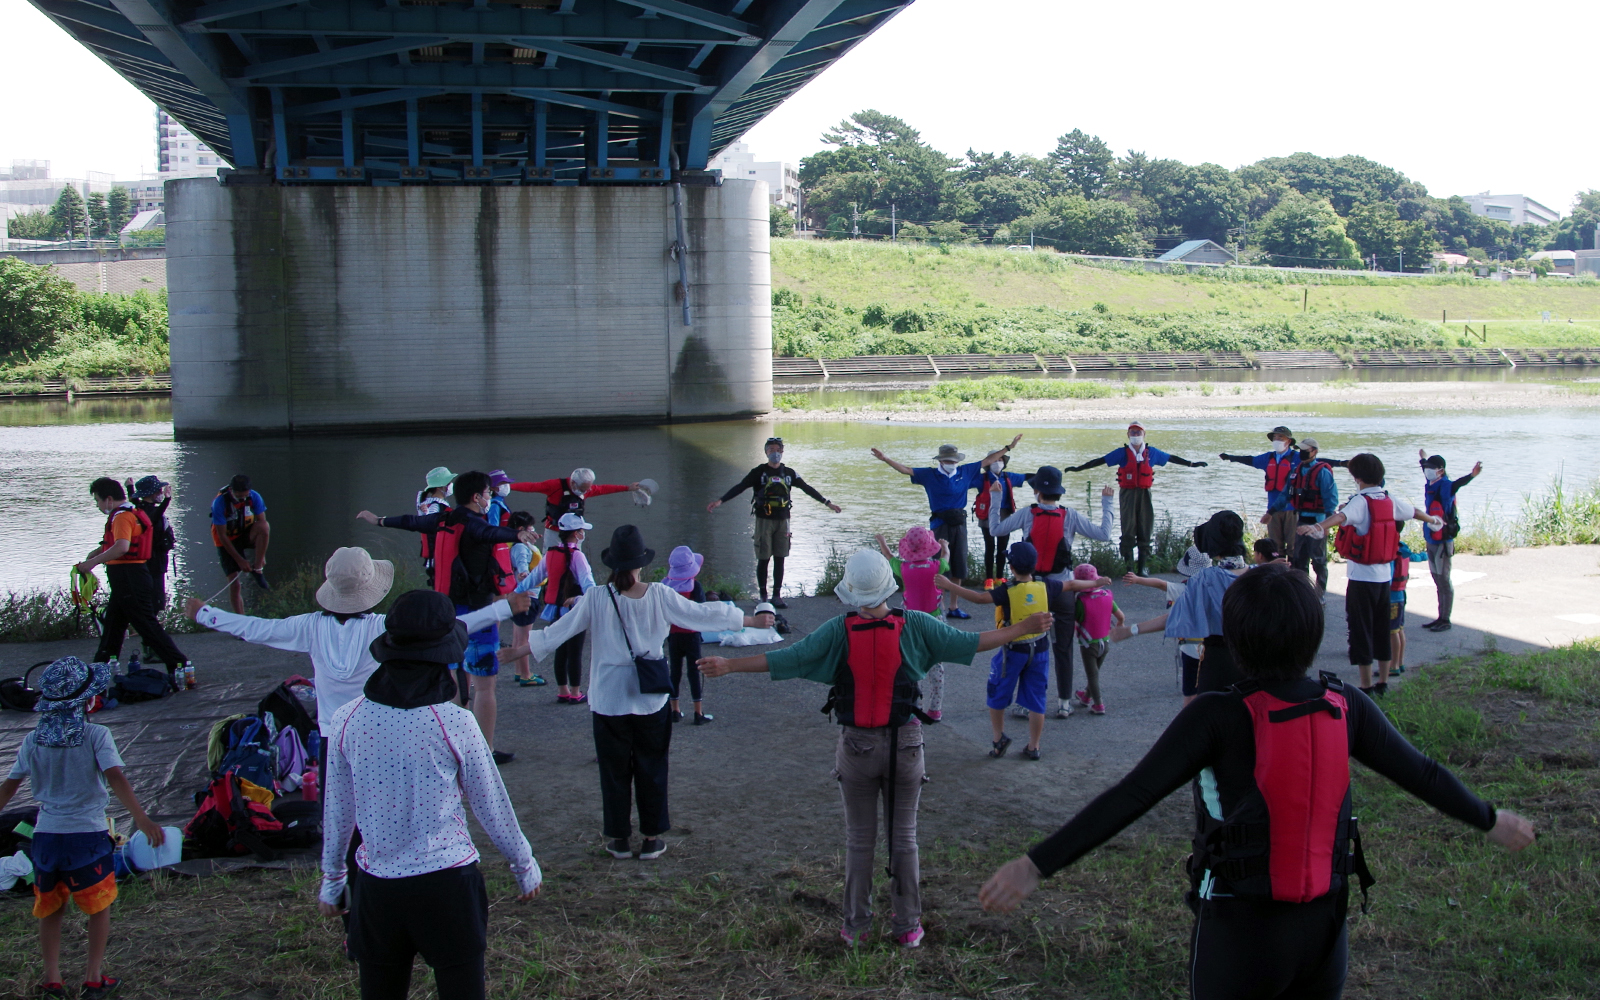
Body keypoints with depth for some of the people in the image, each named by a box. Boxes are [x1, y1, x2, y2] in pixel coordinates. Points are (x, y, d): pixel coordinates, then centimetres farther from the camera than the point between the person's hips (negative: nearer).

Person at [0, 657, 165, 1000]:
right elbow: (116, 778, -23)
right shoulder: (95, 736, -12)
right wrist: (142, 819, -30)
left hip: (46, 834, 4)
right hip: (87, 834, -3)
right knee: (99, 907, 13)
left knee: (50, 910, 17)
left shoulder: (33, 740, 1)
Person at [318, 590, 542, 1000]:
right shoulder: (454, 723, -14)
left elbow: (337, 811, 4)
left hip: (375, 888, 3)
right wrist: (524, 866, 13)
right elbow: (492, 806, -3)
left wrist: (332, 879, 20)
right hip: (447, 884, -3)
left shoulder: (347, 720, -7)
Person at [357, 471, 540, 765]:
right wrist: (517, 535, -60)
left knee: (454, 680, 19)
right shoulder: (472, 524, -16)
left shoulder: (443, 521, 6)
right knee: (484, 684, -2)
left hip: (447, 609, 8)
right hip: (475, 611, -8)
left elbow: (410, 522, 23)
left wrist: (379, 520, 42)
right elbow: (492, 533, -40)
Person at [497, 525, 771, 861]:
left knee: (615, 770, 12)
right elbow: (704, 615, -2)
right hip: (651, 699, 1)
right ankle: (652, 838, 18)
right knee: (651, 769, 13)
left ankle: (619, 838, 19)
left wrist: (518, 651, 7)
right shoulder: (660, 596, -9)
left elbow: (558, 632, -6)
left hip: (609, 701, 0)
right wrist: (752, 621, 9)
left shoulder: (595, 599, -11)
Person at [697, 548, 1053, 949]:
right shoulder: (915, 626, -9)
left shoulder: (839, 631, -12)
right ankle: (907, 927, 19)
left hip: (856, 746, 0)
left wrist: (728, 666, -2)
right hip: (905, 743, 1)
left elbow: (787, 658, -11)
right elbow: (968, 643, -3)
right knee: (904, 837, 12)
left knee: (859, 840, 12)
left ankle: (856, 927, 20)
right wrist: (1023, 628, 8)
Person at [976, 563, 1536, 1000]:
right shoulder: (1345, 709, -6)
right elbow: (1421, 774, 6)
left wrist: (1037, 865, -26)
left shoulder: (1219, 717, -20)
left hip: (1239, 931, -4)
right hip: (1323, 928, 4)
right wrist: (1490, 820, 25)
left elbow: (1131, 798, -25)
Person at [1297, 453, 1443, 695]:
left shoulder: (1360, 502, -15)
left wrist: (1318, 527, -56)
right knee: (1382, 629, 15)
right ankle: (1383, 682, 23)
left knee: (1361, 630, -1)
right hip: (1385, 575, 7)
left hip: (1362, 577, -7)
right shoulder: (1390, 501, 6)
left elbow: (1341, 516, -38)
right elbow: (1413, 511, 27)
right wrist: (1432, 519, 49)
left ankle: (1366, 686, 1)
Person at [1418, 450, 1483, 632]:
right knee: (1437, 580, 14)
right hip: (1431, 540, 8)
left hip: (1443, 541, -8)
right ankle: (1441, 618, 22)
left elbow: (1460, 483, -37)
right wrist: (1423, 458, 53)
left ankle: (1445, 621, 4)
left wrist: (1472, 475, -59)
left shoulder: (1446, 487, -14)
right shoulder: (1430, 485, 9)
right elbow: (1427, 471, 33)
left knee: (1444, 581, -2)